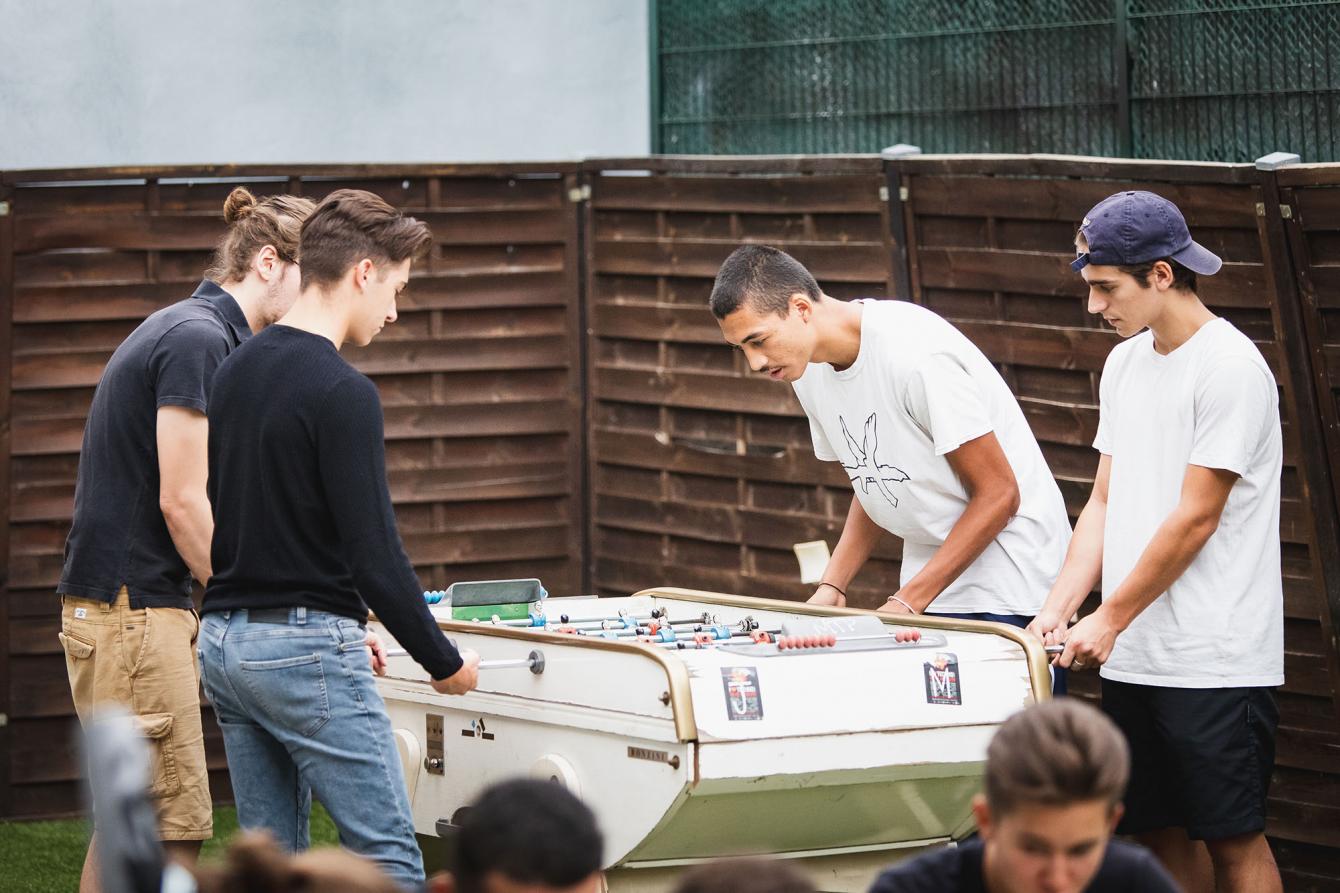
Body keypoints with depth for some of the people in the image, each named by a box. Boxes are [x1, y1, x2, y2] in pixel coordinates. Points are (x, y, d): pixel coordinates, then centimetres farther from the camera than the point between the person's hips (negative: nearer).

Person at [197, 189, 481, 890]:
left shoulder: (236, 371, 11)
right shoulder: (341, 392, -16)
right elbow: (374, 554, -18)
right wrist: (445, 664, -6)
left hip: (224, 642, 9)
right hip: (305, 649, -9)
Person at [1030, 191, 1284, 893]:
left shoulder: (1230, 368, -12)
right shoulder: (1123, 364, 14)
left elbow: (1194, 519, -14)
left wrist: (1110, 620, -9)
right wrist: (1057, 610, 4)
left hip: (1214, 663, -8)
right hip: (1131, 657, 8)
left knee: (1231, 837, -3)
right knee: (1159, 833, 10)